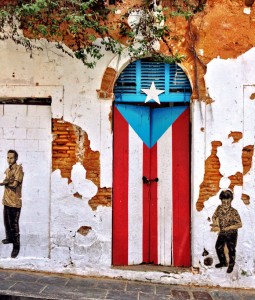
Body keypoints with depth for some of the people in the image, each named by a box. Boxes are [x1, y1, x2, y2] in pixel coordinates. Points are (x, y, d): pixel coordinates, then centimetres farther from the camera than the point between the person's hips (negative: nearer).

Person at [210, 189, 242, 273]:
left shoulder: (233, 212, -24)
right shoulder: (219, 208, -11)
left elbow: (240, 224, -21)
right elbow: (214, 217, 6)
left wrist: (229, 227, -29)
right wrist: (215, 224, -11)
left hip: (231, 234, -5)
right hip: (222, 233, 5)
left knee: (231, 250, 10)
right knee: (218, 247, 17)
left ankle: (231, 265, 34)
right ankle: (223, 262, 41)